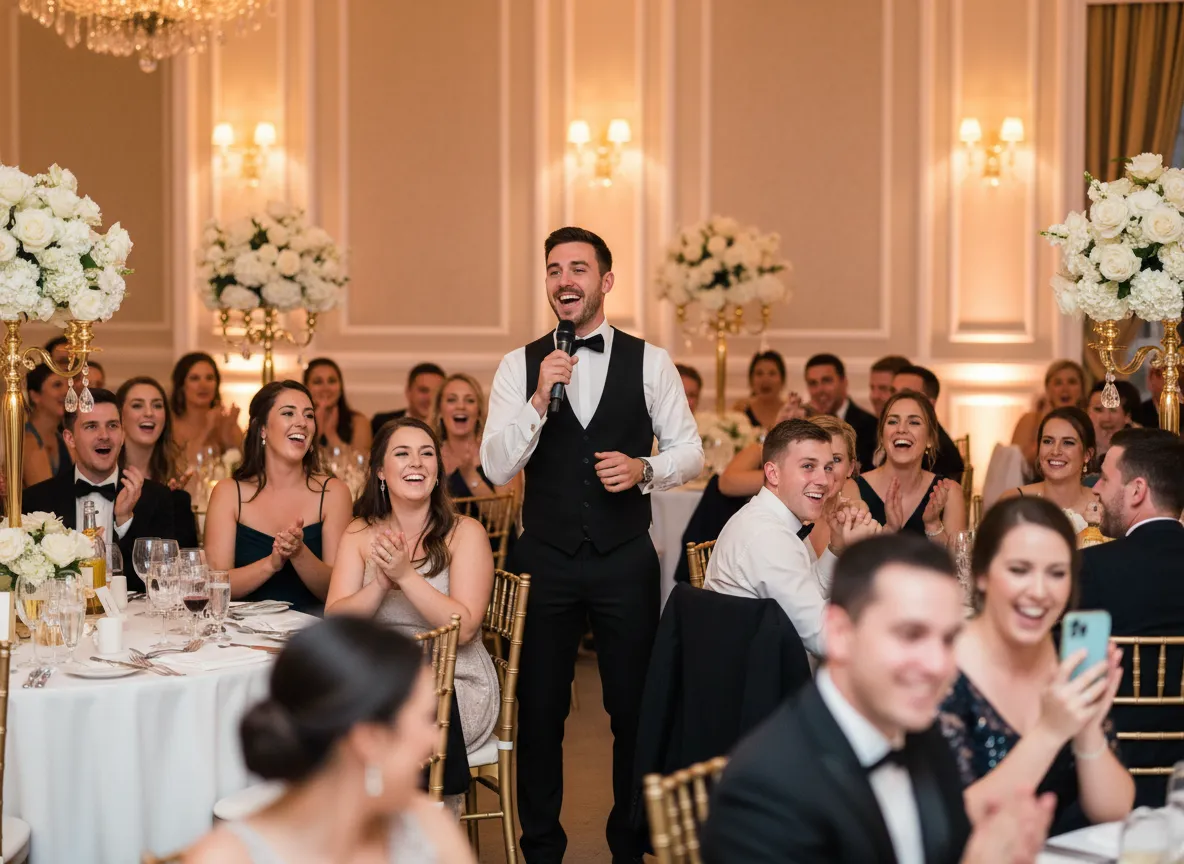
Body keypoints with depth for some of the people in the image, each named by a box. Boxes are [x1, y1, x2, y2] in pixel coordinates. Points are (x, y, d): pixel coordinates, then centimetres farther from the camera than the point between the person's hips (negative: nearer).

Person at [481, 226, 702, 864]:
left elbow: (689, 451, 4)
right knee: (539, 709, 9)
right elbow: (497, 469, -6)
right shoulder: (520, 367, 1)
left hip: (625, 558, 0)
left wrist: (645, 469, -16)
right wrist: (540, 399, -20)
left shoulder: (649, 362, 0)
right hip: (545, 557, 1)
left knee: (633, 706, 9)